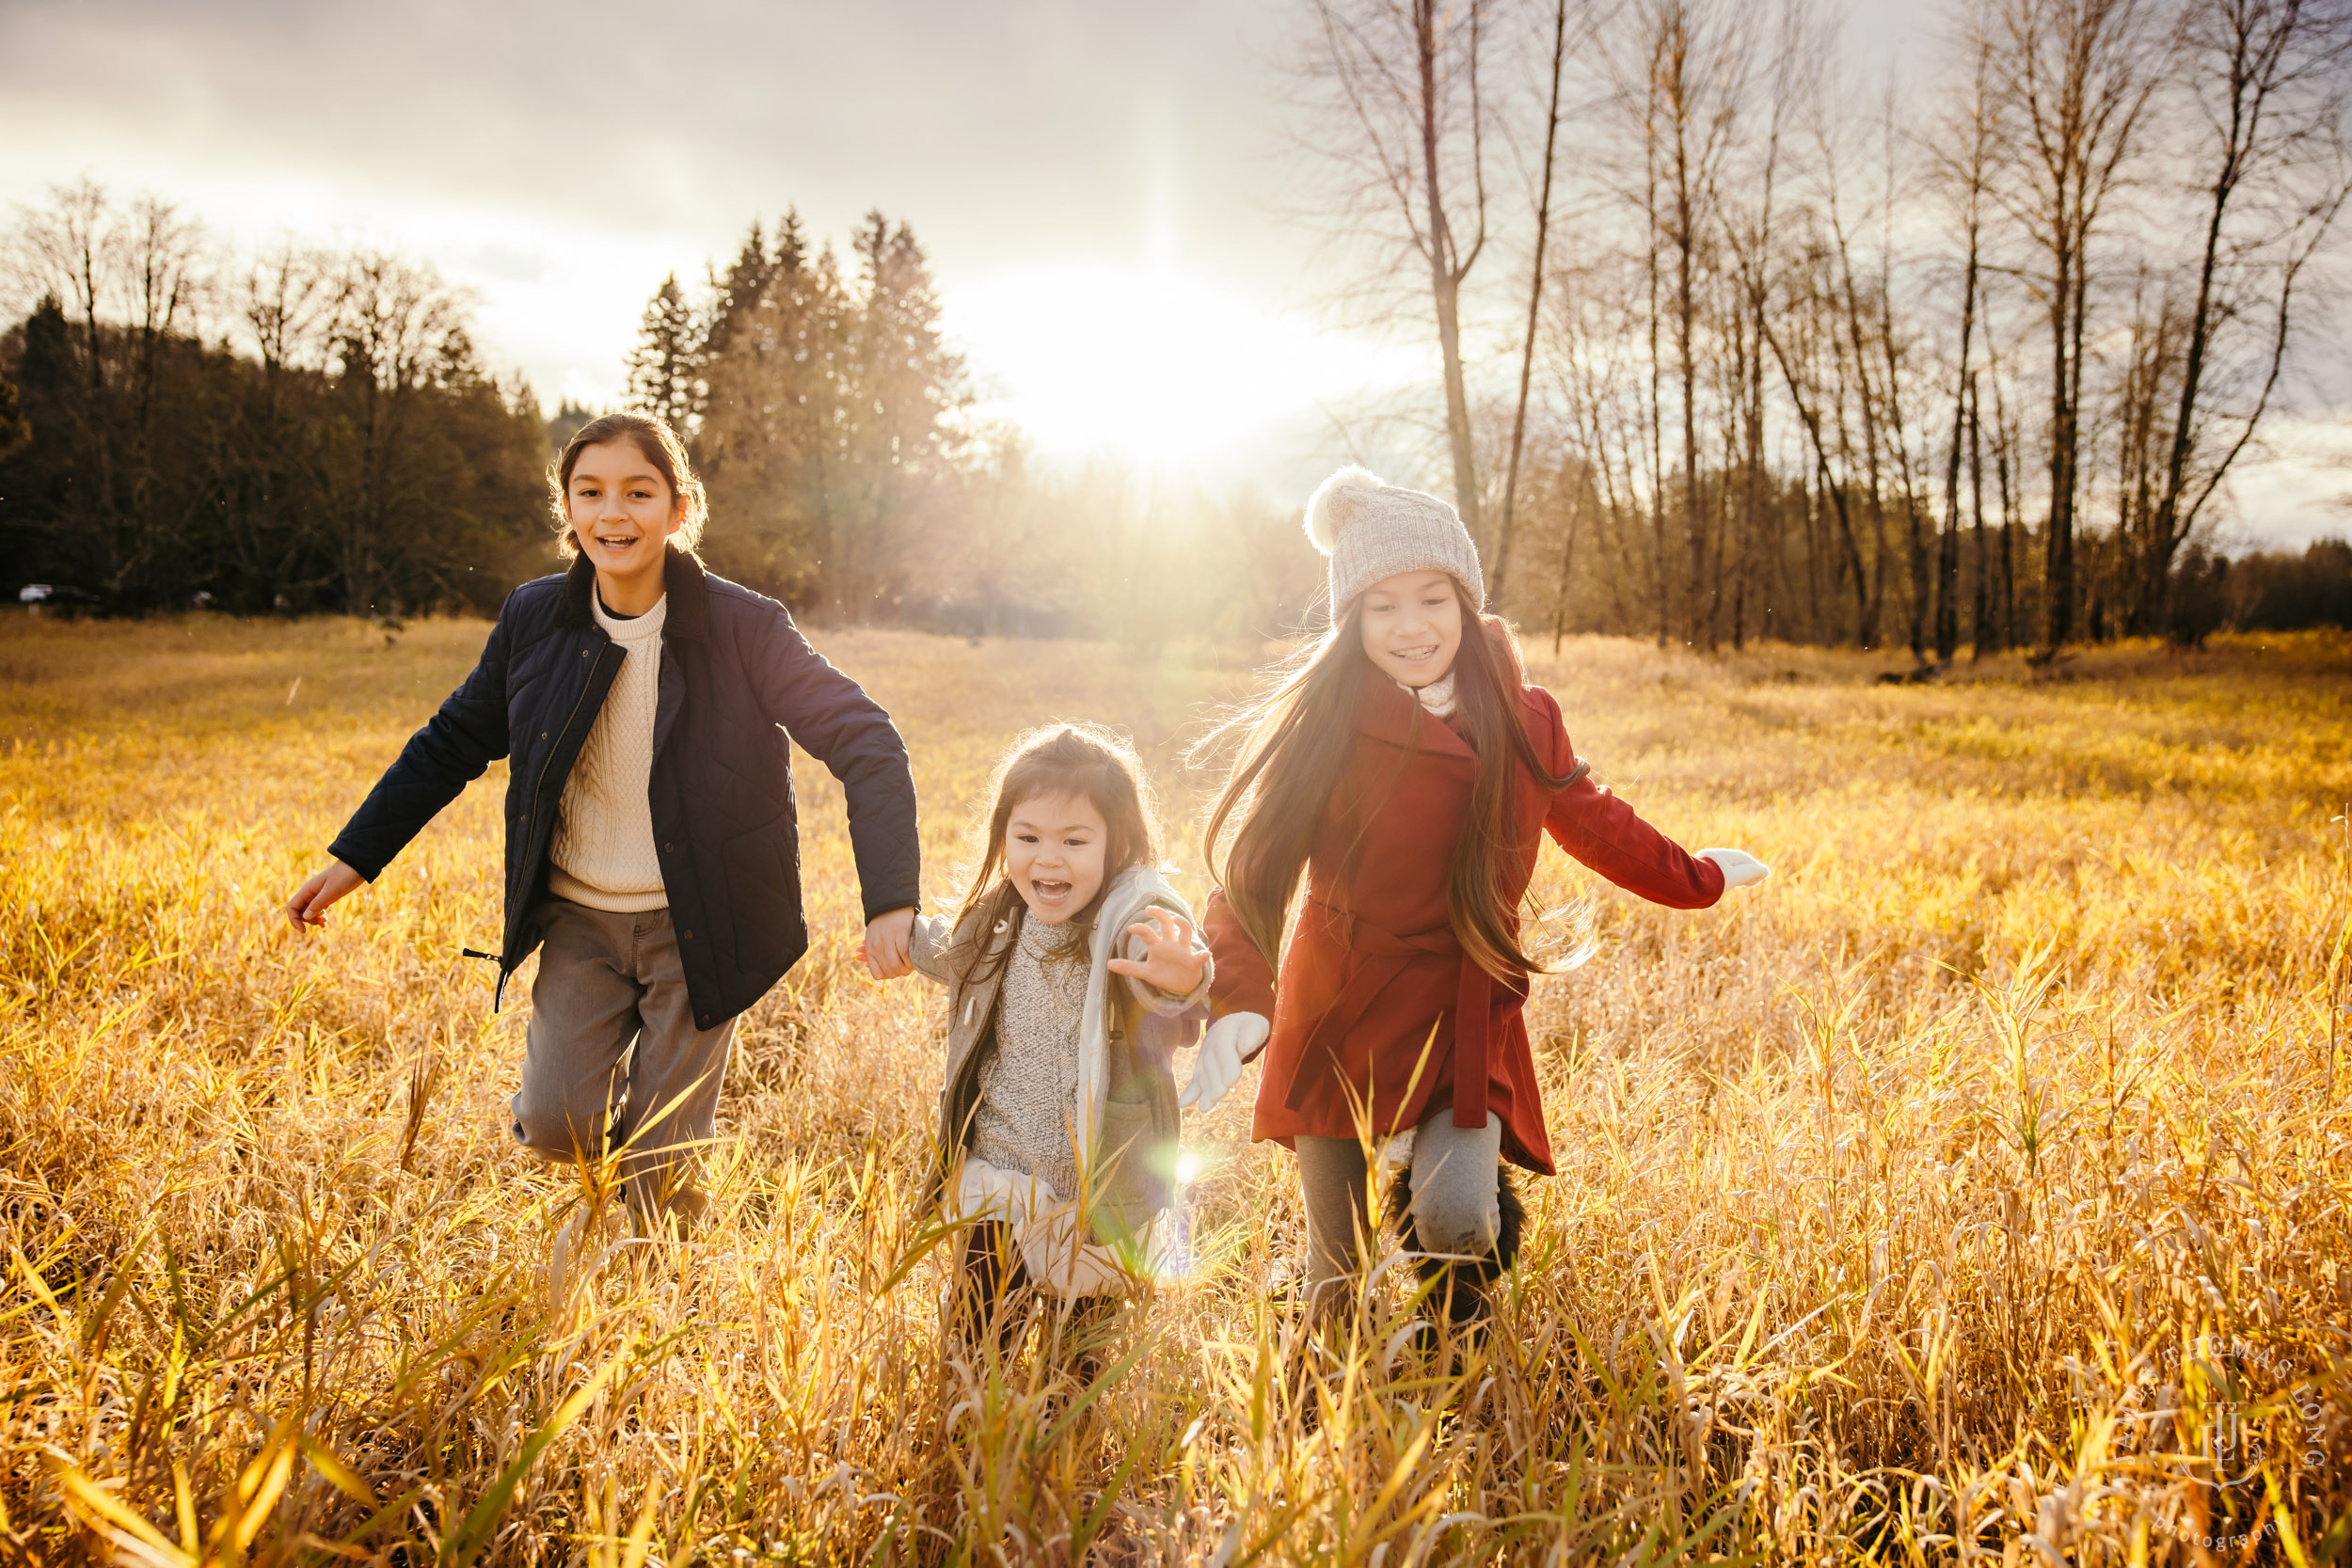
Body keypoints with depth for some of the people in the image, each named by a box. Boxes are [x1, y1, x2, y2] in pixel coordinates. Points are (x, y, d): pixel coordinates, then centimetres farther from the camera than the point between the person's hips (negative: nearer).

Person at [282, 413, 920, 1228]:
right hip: (581, 918, 3)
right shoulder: (535, 619, -4)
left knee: (659, 1167, 1)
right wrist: (353, 858, 8)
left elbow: (865, 742, -19)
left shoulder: (744, 628, -16)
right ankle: (609, 1080, 27)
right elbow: (451, 743, 10)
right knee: (556, 1125, -9)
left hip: (698, 928, -3)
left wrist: (890, 902, -30)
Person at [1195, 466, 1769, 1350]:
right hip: (1338, 1026, -1)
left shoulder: (1521, 722, -2)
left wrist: (1694, 880, 26)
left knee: (1454, 1219, -23)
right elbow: (1252, 871, -16)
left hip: (1464, 1021, 1)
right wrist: (1240, 999, -31)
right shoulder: (1321, 723, -12)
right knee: (1340, 1285, 7)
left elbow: (1594, 822, 17)